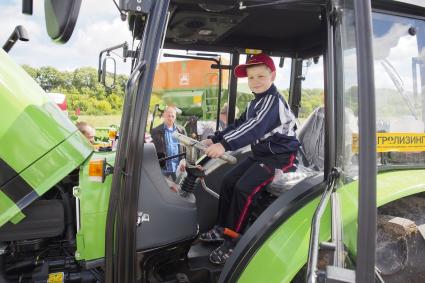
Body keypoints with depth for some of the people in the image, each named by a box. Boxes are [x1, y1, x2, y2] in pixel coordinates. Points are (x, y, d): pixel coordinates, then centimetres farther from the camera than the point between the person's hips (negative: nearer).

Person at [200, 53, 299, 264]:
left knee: (243, 188, -22)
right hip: (260, 154, 10)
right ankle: (222, 228, 19)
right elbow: (239, 125, 14)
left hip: (280, 156, -10)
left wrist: (225, 144, -47)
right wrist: (213, 139, 2)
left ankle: (233, 243, -10)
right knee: (228, 180, 5)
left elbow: (256, 127, -36)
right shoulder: (255, 103, 13)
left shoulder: (273, 100, -20)